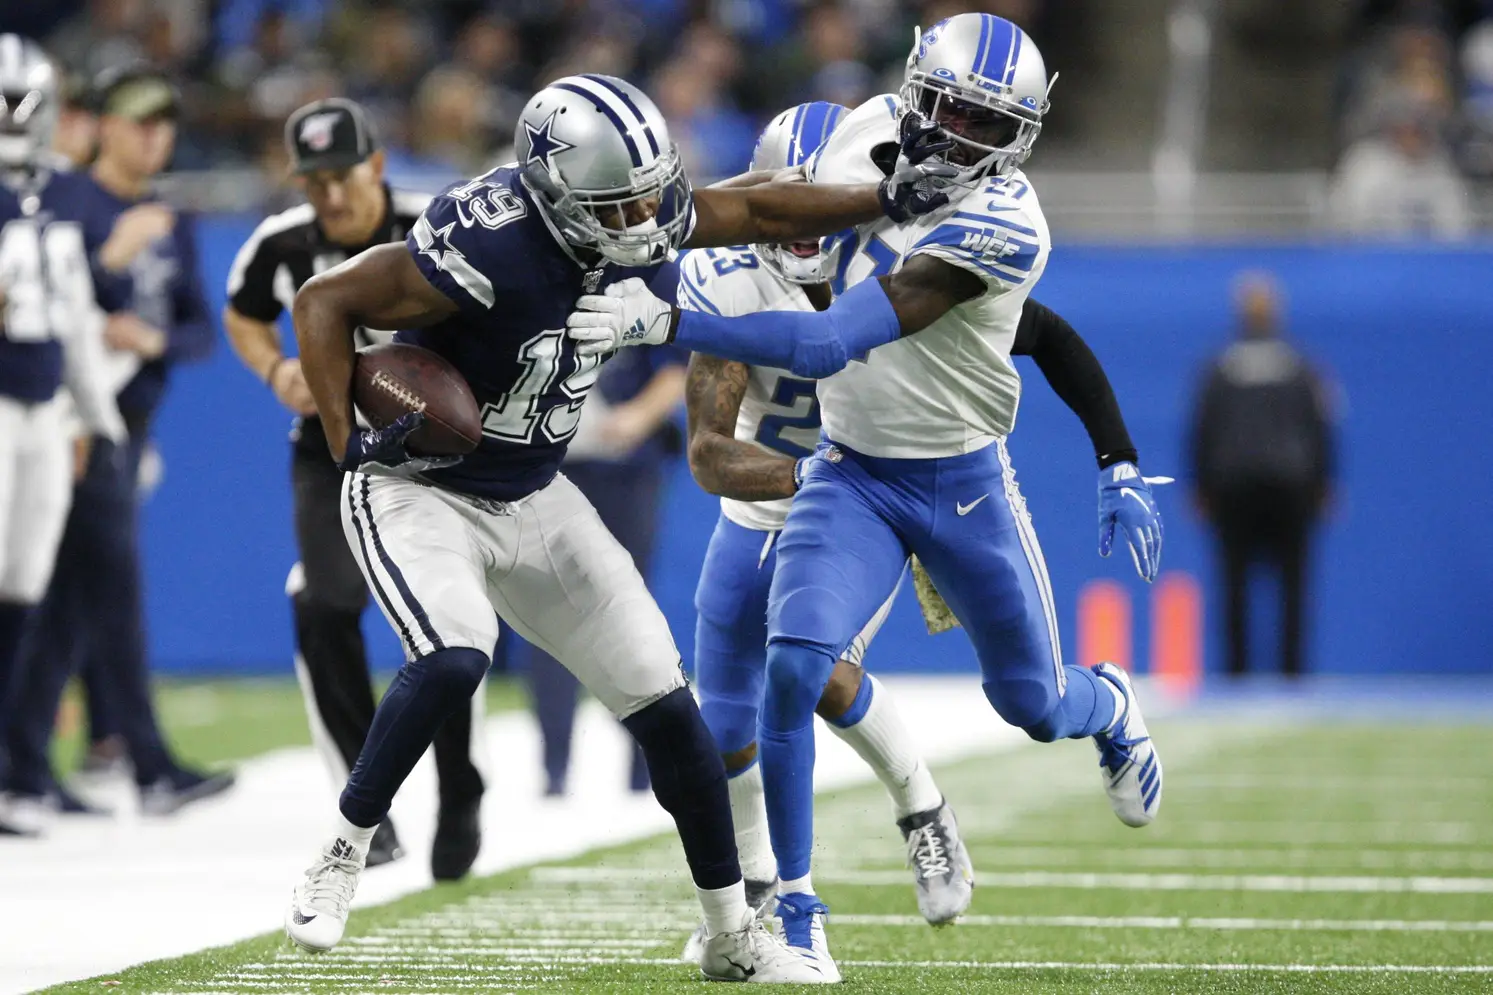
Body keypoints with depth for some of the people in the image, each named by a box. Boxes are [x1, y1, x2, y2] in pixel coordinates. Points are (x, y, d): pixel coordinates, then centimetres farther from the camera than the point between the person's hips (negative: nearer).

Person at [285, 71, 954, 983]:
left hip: (532, 499, 7)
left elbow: (755, 210, 9)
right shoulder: (492, 248, -31)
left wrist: (887, 200, 1)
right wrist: (347, 441, -28)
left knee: (665, 702, 3)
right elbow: (325, 302, -23)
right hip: (418, 492, -7)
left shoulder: (644, 223, -10)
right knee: (453, 661, -34)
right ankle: (342, 859, -12)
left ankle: (734, 938, 17)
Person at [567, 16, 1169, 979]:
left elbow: (840, 337, -36)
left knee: (1035, 708, 13)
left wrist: (667, 324, -41)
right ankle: (793, 909, -8)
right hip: (851, 477, 3)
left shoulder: (1000, 224, -29)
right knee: (792, 671, -20)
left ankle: (1110, 706, 51)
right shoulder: (865, 133, -10)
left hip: (967, 486, -3)